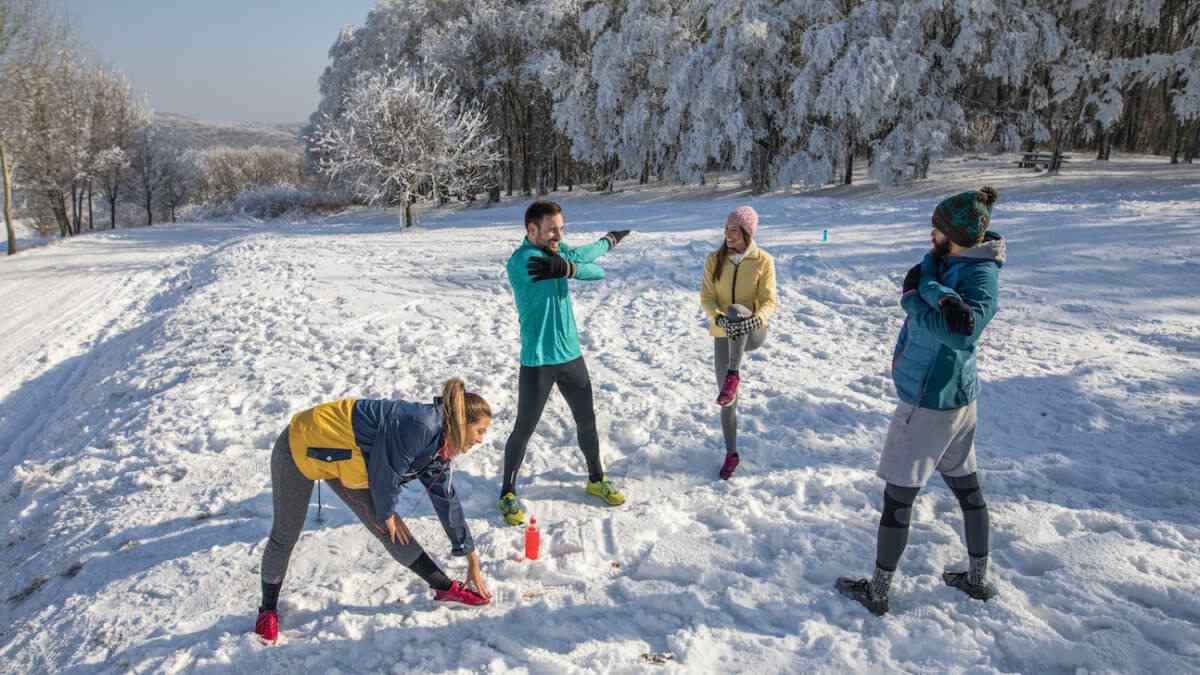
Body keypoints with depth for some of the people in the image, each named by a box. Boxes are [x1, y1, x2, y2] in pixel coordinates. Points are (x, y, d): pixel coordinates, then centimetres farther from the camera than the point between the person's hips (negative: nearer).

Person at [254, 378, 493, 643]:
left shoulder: (439, 449, -3)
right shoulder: (421, 426, -34)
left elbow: (448, 501, 6)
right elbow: (386, 472, -26)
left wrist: (471, 556, 12)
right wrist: (387, 513, -6)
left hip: (342, 456, 8)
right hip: (302, 447, -8)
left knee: (390, 530, 4)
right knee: (285, 535, 6)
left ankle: (444, 587, 14)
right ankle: (268, 608, 27)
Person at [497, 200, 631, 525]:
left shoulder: (558, 251, 3)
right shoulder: (522, 260, -19)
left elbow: (597, 271, -12)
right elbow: (584, 257, -19)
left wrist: (565, 267, -32)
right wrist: (609, 240, 0)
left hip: (572, 355, 6)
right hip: (538, 362, -6)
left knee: (587, 422, 17)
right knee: (523, 430, 5)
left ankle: (597, 480, 37)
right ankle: (508, 493, 23)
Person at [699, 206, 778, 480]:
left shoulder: (763, 261, -6)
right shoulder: (715, 259, -1)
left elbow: (769, 300, -9)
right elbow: (706, 297, -6)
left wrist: (757, 319, -31)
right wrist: (718, 318, -27)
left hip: (750, 331, -3)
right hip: (723, 333, 3)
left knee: (738, 311, -38)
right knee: (726, 397, 4)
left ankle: (734, 376, -39)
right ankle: (731, 453, 20)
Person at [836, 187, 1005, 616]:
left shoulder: (981, 276, -20)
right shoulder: (947, 260, 6)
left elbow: (963, 332, -35)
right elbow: (923, 279, -14)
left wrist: (913, 300, -22)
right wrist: (942, 299, -35)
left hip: (929, 403, -10)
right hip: (958, 396, 10)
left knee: (898, 497, 2)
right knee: (965, 484, 20)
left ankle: (877, 593, 14)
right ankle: (978, 579, 37)